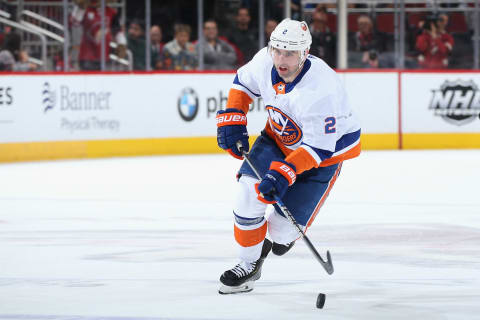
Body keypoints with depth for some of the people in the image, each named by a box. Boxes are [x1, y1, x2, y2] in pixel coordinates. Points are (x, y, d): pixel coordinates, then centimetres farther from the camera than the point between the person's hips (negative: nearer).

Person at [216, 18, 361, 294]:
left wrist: (285, 173, -40)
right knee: (249, 192, -15)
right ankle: (249, 263, 6)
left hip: (327, 149, -5)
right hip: (279, 136, 5)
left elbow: (319, 147, -32)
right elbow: (243, 82, 6)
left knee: (282, 229, -9)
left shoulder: (321, 90, -37)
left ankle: (285, 234, 32)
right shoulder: (264, 62, -18)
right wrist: (232, 119, -3)